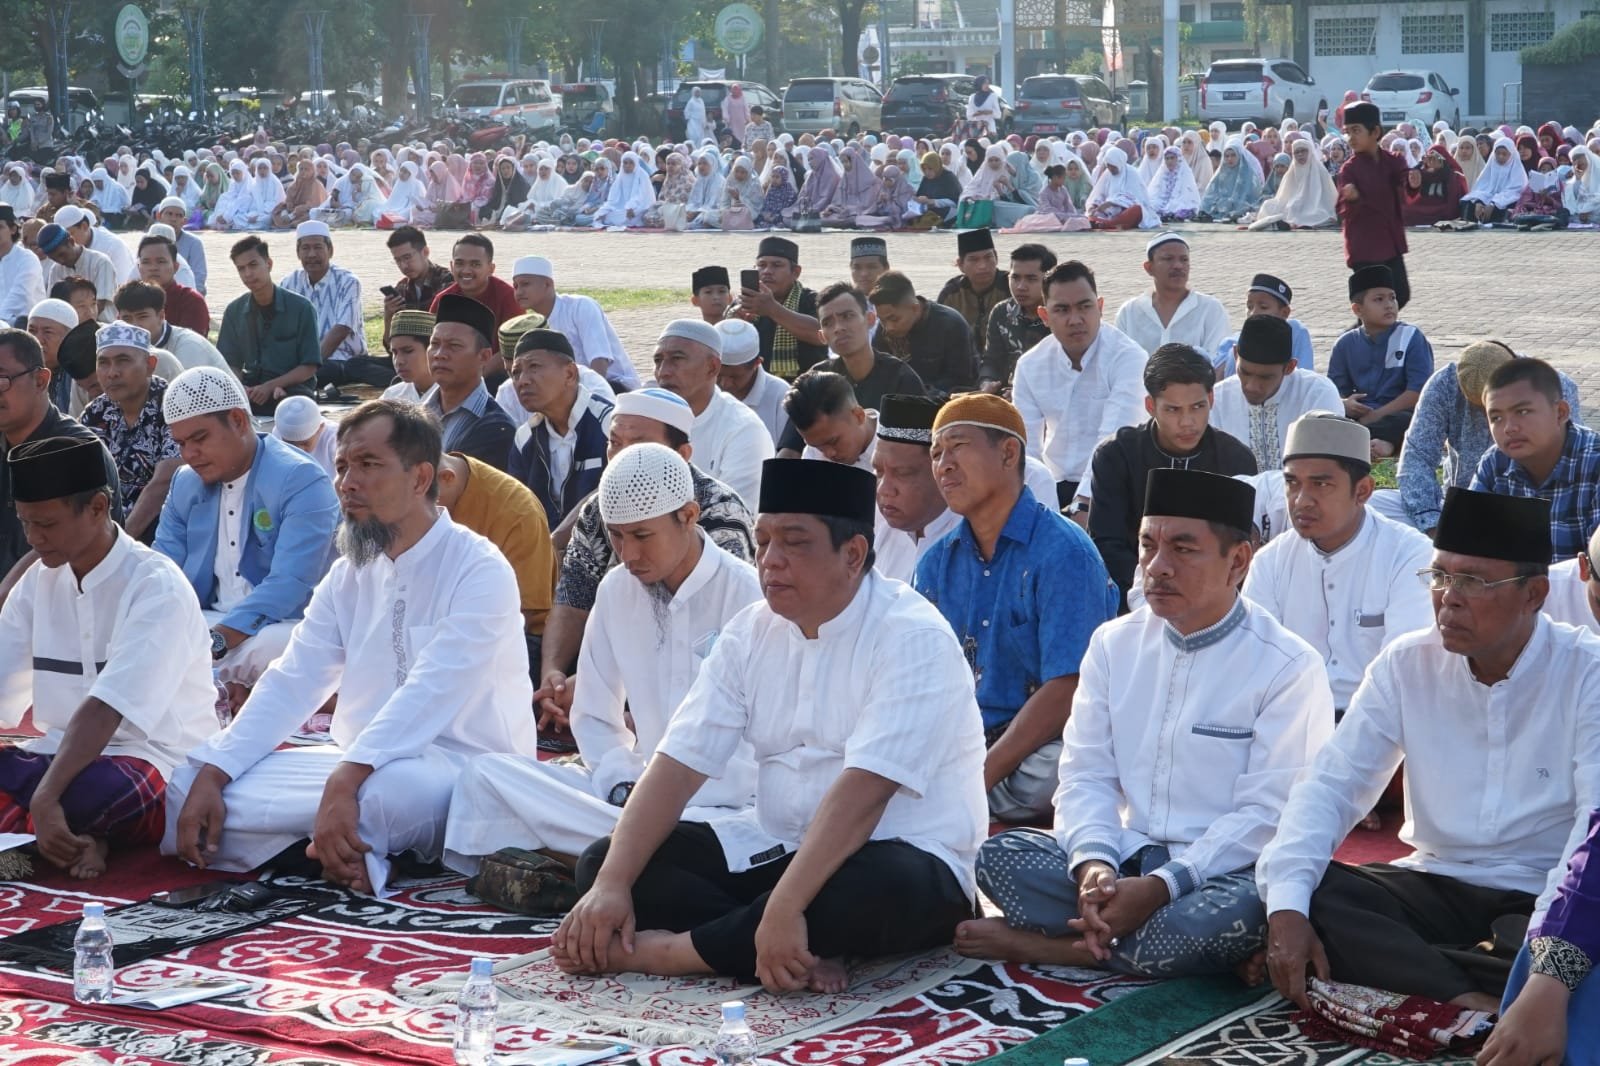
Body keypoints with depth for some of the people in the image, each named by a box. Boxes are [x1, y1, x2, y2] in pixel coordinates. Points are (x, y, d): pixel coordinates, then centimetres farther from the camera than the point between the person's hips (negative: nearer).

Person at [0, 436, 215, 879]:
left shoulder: (156, 585, -14)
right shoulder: (39, 581, 8)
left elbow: (107, 708, -26)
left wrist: (46, 798, -35)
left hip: (155, 761, -6)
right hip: (66, 751, 6)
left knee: (92, 789, -38)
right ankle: (74, 834, -13)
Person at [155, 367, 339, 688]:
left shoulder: (301, 482, -13)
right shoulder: (185, 483, 11)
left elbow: (289, 585, -23)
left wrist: (214, 641, -34)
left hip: (285, 627, -6)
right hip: (209, 623, 6)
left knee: (269, 649, -40)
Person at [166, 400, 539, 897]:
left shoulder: (480, 570, -11)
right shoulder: (349, 575, 12)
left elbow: (431, 693, -25)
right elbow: (290, 685, 6)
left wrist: (346, 781, -37)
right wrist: (211, 775, -8)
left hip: (458, 768, -7)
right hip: (356, 765, 7)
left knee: (398, 786, -42)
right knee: (189, 785, -9)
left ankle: (338, 853, -13)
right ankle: (347, 853, -15)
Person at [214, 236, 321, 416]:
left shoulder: (300, 308, -2)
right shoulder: (235, 312, 10)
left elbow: (309, 367, -3)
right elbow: (230, 363, 12)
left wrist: (270, 386, -16)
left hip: (291, 388, -3)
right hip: (250, 389, 4)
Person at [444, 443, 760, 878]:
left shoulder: (746, 594, -9)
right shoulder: (616, 591, 10)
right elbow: (594, 717, 15)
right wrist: (624, 788, -5)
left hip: (724, 802, -6)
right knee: (486, 774, -14)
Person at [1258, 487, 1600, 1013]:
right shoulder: (1407, 664, 1)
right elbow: (1330, 785, -5)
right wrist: (1286, 908, -22)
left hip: (1540, 899, -4)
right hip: (1436, 886, 4)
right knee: (1306, 895, -22)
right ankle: (1469, 998, -31)